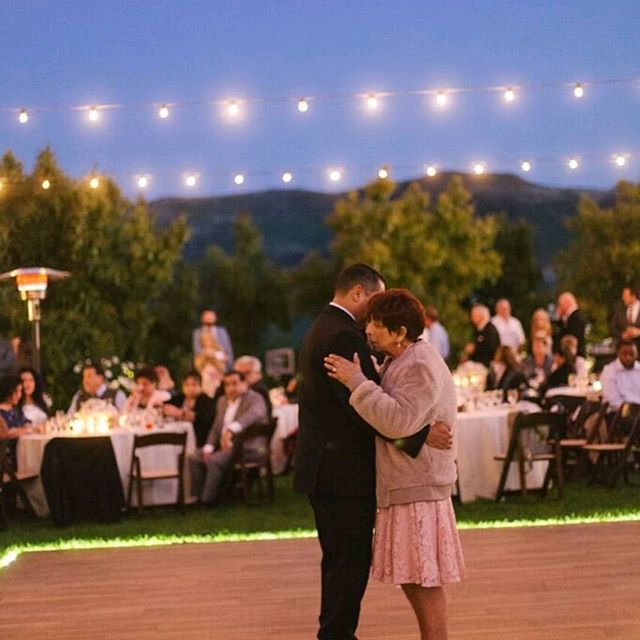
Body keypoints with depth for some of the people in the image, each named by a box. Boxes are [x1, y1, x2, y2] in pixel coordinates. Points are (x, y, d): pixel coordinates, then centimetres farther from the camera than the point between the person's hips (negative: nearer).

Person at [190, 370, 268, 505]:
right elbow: (216, 428, 19)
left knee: (215, 460, -29)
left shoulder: (255, 399, -8)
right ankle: (197, 497, -3)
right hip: (224, 446, 8)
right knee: (195, 458, -7)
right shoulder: (222, 401, 17)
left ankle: (208, 500, -20)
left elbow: (254, 414, -31)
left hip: (247, 447, -8)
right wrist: (208, 448, -1)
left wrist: (231, 430, -48)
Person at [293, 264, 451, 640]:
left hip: (326, 467, 11)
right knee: (351, 563, -6)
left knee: (340, 563, 17)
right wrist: (420, 434, -24)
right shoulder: (343, 335, -17)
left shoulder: (323, 329, 16)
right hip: (345, 470, -11)